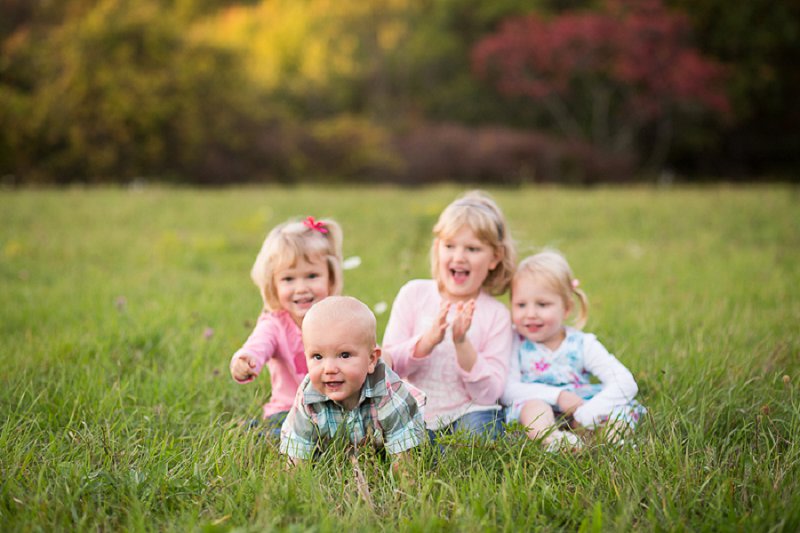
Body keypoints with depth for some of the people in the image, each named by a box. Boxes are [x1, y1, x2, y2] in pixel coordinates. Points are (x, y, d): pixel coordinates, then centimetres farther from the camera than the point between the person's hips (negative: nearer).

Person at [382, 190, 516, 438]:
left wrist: (462, 344, -22)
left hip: (467, 414, 0)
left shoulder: (496, 315, 0)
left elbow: (488, 394, -8)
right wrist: (428, 341, -21)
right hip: (414, 416, 1)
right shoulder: (414, 294, 2)